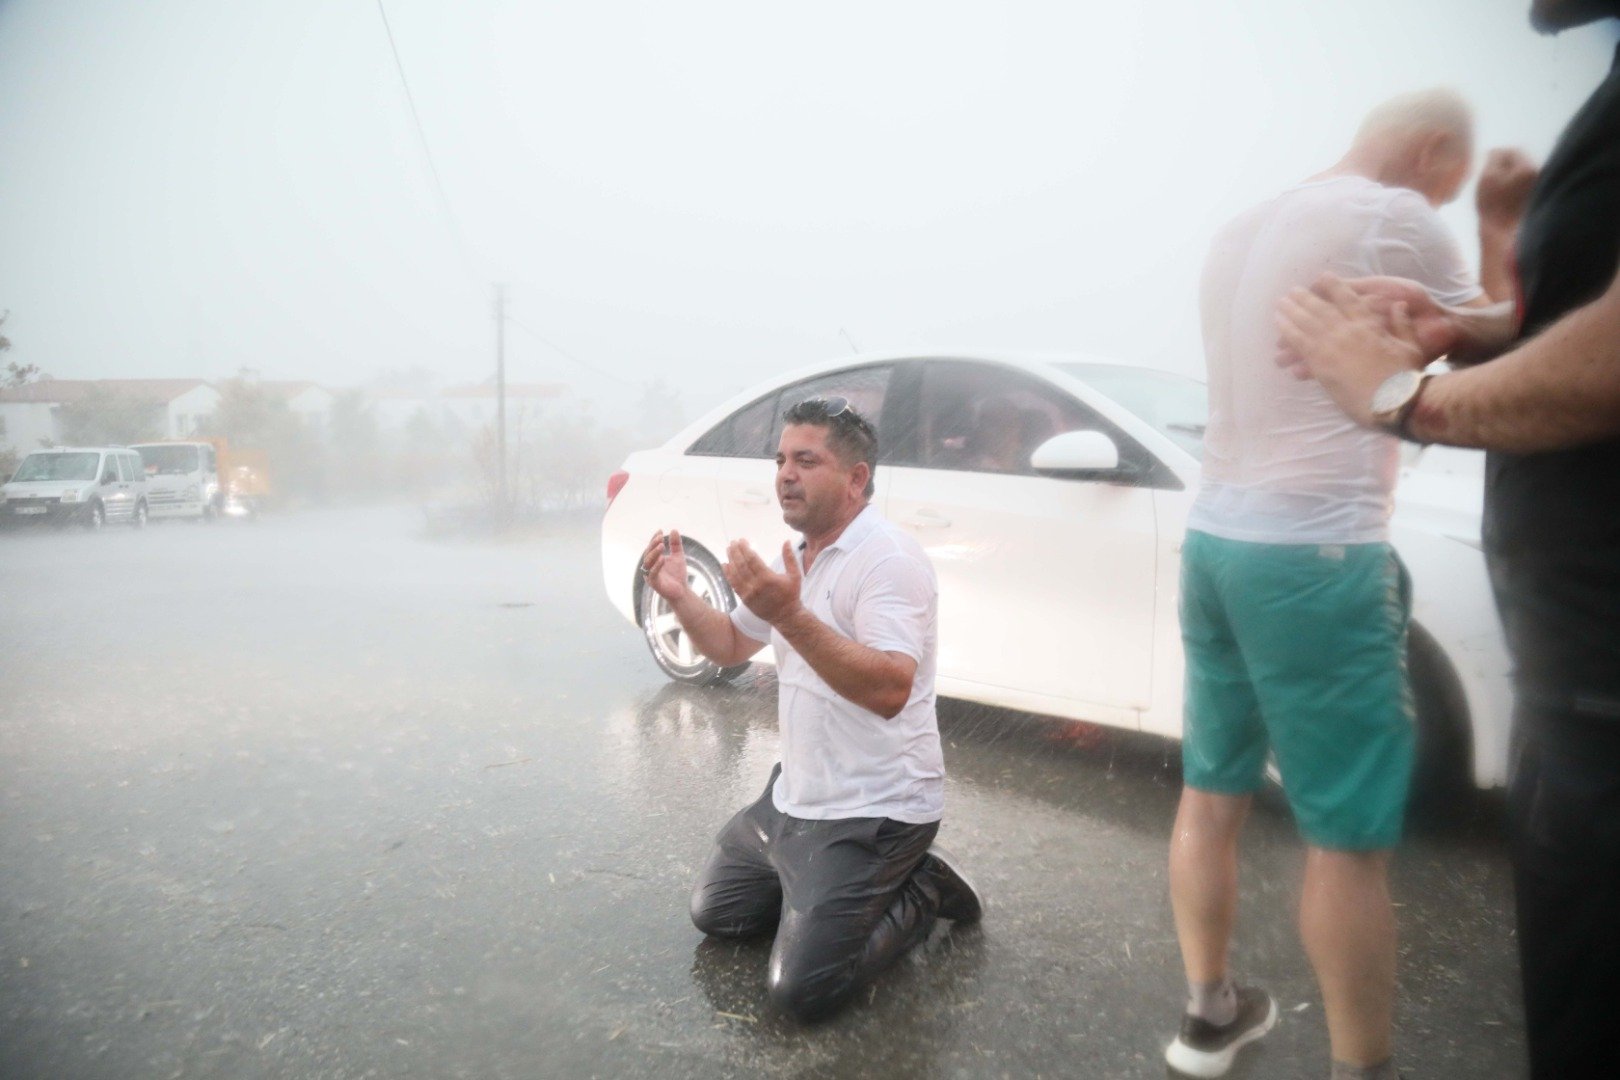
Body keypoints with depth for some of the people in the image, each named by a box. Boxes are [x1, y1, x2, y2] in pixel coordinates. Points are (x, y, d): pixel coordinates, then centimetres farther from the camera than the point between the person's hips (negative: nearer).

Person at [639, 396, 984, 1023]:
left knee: (802, 990, -12)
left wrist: (791, 616, -42)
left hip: (873, 812, -9)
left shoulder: (888, 559, -21)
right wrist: (679, 598, -1)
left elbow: (890, 690, -34)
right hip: (795, 796, 9)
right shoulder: (794, 558, 8)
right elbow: (732, 646, 17)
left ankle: (918, 895, 9)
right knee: (714, 912, 16)